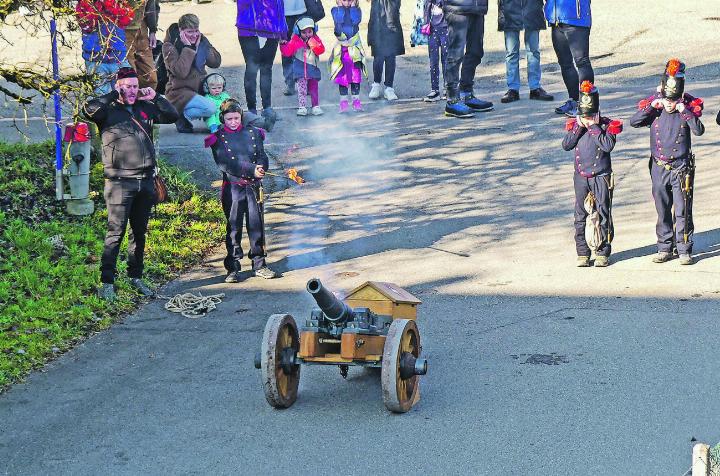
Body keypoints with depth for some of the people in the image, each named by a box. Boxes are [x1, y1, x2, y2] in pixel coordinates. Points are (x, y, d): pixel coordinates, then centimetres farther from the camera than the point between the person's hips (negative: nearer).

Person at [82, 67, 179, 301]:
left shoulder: (145, 108, 12)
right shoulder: (109, 111, -4)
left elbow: (172, 115, 19)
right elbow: (89, 109, -24)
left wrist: (155, 97, 7)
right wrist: (114, 94, -14)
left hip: (145, 181, 6)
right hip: (120, 183, -6)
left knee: (140, 232, 14)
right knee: (116, 233, -7)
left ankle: (135, 277, 25)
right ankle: (107, 282, -4)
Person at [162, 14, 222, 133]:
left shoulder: (201, 40, 6)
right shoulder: (169, 46, -10)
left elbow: (216, 63, -1)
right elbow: (180, 72, -23)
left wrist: (200, 46, -10)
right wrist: (187, 47, -20)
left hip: (200, 88, 7)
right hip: (180, 91, -7)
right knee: (211, 108, -29)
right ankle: (183, 117, -6)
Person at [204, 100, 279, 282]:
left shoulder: (253, 133, 10)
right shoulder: (218, 138, 0)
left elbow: (262, 156, 7)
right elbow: (226, 164, -11)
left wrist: (261, 168, -17)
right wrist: (252, 170, -18)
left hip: (254, 186, 3)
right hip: (232, 187, -3)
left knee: (257, 225, 3)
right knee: (234, 227, -1)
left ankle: (259, 265, 12)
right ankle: (233, 268, 4)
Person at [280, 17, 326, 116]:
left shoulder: (316, 40, 4)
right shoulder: (295, 42, -2)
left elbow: (321, 50, -7)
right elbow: (287, 52, 0)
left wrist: (314, 45, -20)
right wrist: (283, 45, -13)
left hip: (313, 70, 2)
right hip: (300, 71, -2)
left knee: (313, 89, 7)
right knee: (301, 90, -7)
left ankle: (316, 106, 13)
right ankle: (302, 107, -4)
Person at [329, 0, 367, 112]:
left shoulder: (356, 10, 4)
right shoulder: (335, 10, 2)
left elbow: (356, 20, -17)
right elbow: (338, 20, -18)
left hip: (355, 47, 0)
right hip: (341, 48, 0)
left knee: (356, 74, 1)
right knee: (342, 75, 2)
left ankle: (356, 99, 9)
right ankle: (343, 100, 9)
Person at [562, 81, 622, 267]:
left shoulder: (607, 125, -4)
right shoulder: (574, 125, 5)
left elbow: (608, 145, -20)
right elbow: (566, 145, -5)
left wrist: (594, 127, -16)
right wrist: (579, 127, -12)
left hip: (601, 177, -3)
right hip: (581, 177, 3)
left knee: (603, 215, 0)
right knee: (580, 215, 5)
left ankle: (603, 253, 7)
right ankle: (582, 253, 12)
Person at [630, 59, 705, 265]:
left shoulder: (688, 107, -6)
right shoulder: (654, 108, 0)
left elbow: (699, 130, -19)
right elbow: (634, 122, -12)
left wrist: (685, 111, -25)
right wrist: (652, 106, -20)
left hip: (681, 168, -3)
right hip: (659, 168, 3)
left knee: (682, 211, -3)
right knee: (663, 211, 10)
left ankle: (684, 250, 5)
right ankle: (665, 248, 20)